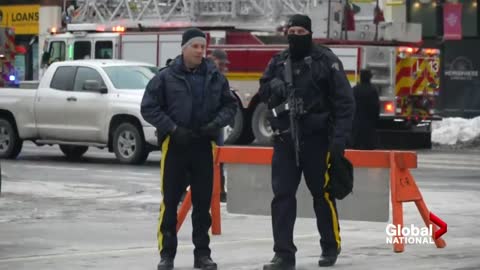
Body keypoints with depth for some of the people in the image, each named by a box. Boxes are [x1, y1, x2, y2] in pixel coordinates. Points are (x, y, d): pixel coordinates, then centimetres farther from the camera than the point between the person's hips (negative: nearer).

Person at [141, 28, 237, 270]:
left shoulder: (215, 77, 4)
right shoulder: (166, 77, -4)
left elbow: (230, 104, 11)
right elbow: (149, 108, -4)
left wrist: (217, 123, -7)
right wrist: (173, 128, -13)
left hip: (204, 145, 3)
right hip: (174, 145, -3)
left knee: (203, 201, 7)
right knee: (170, 200, 1)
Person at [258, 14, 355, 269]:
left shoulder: (326, 60, -5)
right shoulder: (278, 62, 10)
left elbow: (344, 100, -7)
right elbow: (263, 91, 21)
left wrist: (340, 136, -16)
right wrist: (273, 86, -4)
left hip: (316, 138, -4)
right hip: (285, 139, 4)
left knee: (322, 194, 5)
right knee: (282, 196, -2)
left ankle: (331, 247, 23)